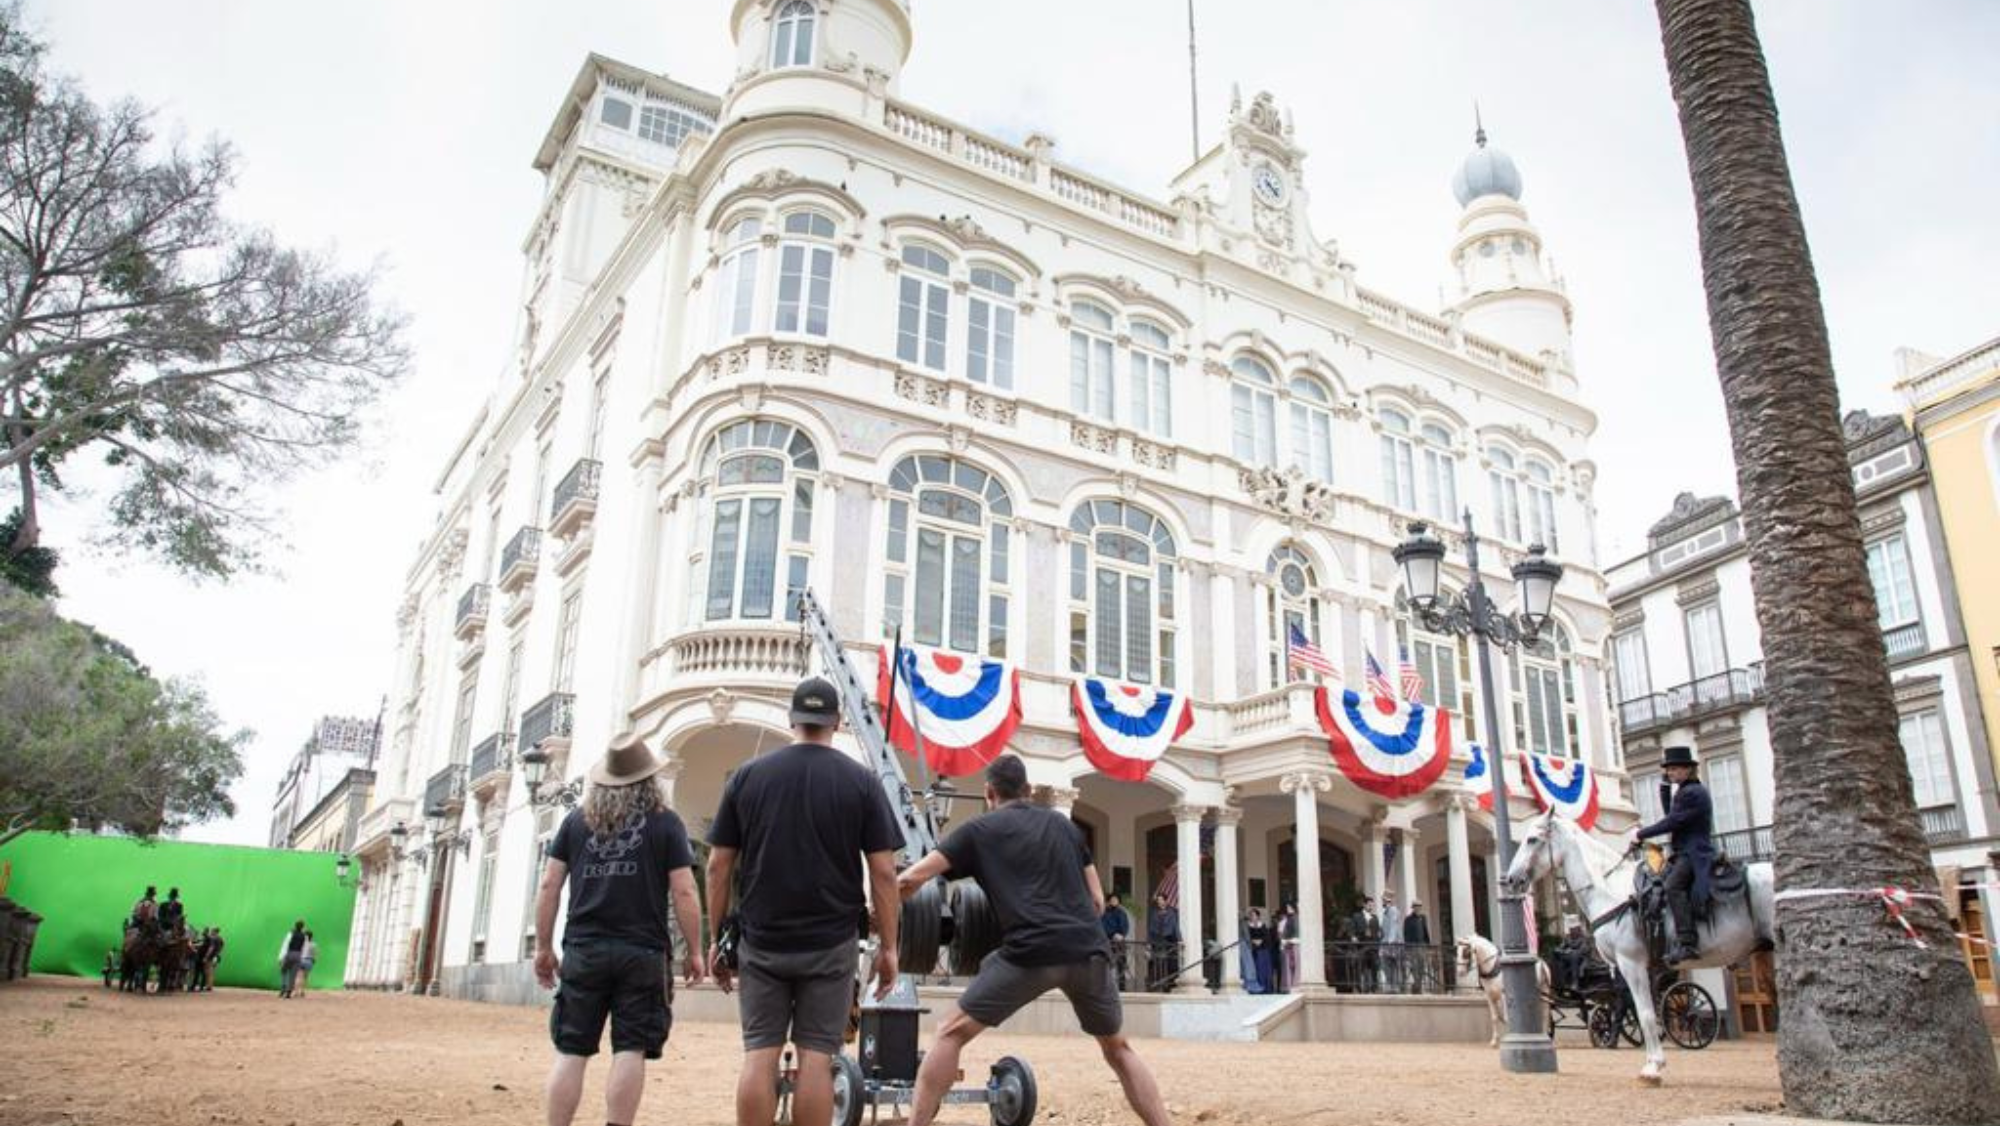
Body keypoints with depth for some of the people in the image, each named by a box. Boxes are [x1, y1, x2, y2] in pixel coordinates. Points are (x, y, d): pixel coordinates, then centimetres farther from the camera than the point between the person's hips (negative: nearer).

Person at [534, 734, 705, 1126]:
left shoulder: (576, 820, 9)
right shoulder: (666, 823, 0)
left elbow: (548, 885, 7)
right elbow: (684, 893, -5)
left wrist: (543, 947, 14)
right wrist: (694, 951, 3)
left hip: (583, 951, 2)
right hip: (643, 953, -2)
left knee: (571, 1051, 7)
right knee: (629, 1051, 1)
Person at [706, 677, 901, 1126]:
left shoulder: (747, 776, 2)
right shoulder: (861, 782, -2)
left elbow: (718, 865, 3)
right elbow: (883, 872, -5)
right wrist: (888, 946, 2)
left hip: (762, 941, 1)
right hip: (830, 943, -1)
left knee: (759, 1055, 6)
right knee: (816, 1057, 4)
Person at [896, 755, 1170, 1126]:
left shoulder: (980, 829, 14)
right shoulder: (1064, 825, 25)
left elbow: (909, 880, 8)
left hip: (1031, 952, -4)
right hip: (1089, 950, 4)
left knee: (951, 1033, 11)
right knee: (1118, 1047, 24)